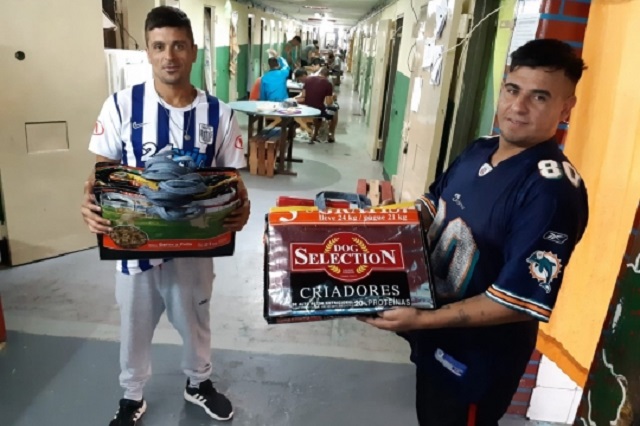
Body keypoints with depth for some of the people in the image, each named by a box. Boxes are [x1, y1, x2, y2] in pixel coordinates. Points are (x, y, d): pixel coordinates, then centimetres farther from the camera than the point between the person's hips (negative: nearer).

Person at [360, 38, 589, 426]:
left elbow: (522, 302, -29)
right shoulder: (478, 151, -2)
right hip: (437, 337, 8)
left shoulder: (553, 191, -28)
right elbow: (432, 208, 13)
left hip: (479, 356, -7)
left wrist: (422, 320, -30)